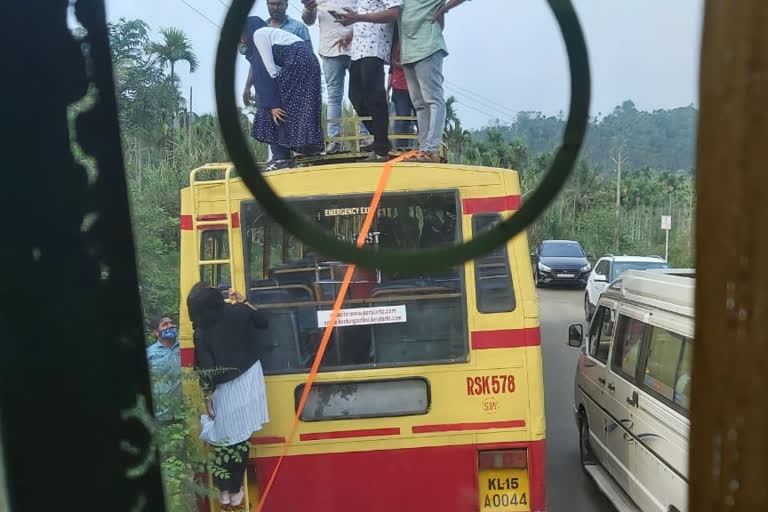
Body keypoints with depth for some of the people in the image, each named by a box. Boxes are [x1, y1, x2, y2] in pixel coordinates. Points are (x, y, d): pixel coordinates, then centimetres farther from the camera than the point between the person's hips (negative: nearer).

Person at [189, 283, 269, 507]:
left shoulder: (201, 333, -13)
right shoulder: (239, 312, -9)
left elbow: (206, 372, -11)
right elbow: (263, 322, 10)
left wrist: (207, 400, 0)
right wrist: (243, 301, 12)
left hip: (224, 391, -2)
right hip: (248, 383, 2)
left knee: (223, 440, 15)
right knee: (240, 439, 13)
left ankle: (223, 490, 26)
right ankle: (235, 491, 24)